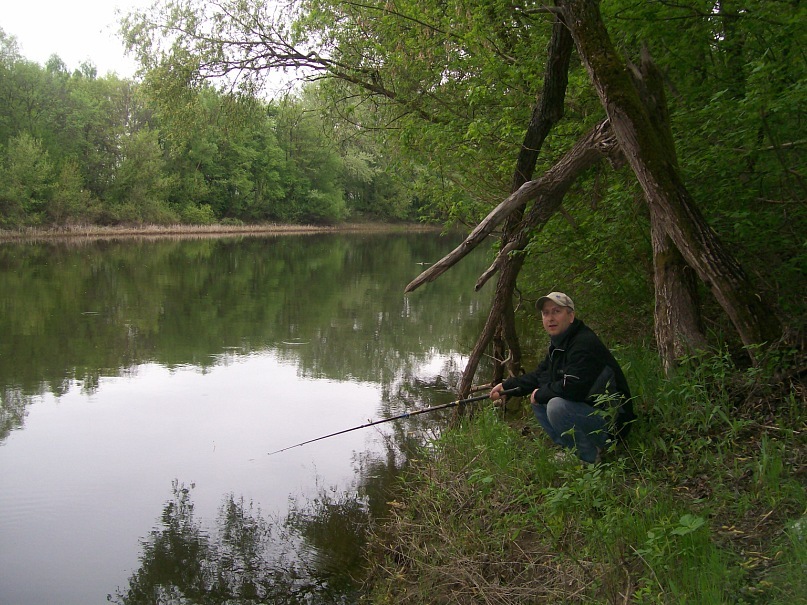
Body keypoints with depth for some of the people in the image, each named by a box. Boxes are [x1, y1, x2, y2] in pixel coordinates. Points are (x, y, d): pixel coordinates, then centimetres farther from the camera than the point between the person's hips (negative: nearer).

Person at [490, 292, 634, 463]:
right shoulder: (558, 344, 10)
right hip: (585, 409, 11)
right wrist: (506, 386, 10)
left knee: (557, 406, -30)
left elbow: (573, 387, -32)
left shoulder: (585, 343, -23)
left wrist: (540, 394, -15)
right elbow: (539, 375, 21)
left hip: (611, 421, -11)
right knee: (538, 402, 12)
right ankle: (573, 451, 12)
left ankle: (592, 459, -12)